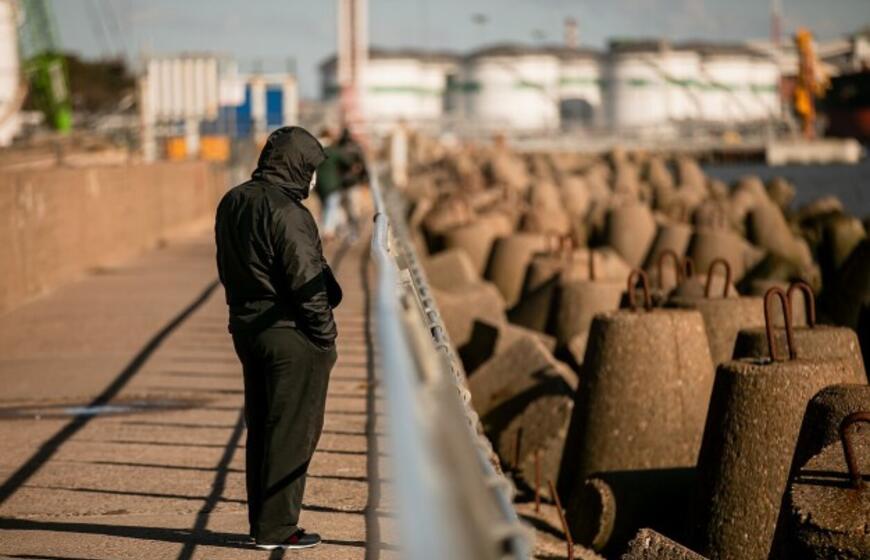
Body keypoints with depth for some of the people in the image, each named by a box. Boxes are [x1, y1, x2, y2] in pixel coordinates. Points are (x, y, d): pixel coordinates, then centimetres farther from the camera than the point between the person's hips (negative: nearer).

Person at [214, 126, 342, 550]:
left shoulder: (231, 203, 8)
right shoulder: (286, 212, -19)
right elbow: (305, 281, -18)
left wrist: (246, 311, 17)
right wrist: (325, 338, -10)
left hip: (245, 326, 9)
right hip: (290, 333, -9)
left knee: (260, 429, 15)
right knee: (291, 432, 0)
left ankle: (261, 522, 21)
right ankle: (277, 528, 4)